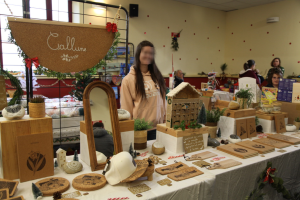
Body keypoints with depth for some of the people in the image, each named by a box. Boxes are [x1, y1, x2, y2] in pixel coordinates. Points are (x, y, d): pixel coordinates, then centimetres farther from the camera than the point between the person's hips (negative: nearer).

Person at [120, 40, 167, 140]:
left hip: (157, 126, 4)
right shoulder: (128, 79, -5)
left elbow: (163, 99, 13)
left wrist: (165, 119, 11)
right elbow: (126, 107, -3)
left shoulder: (157, 76, 9)